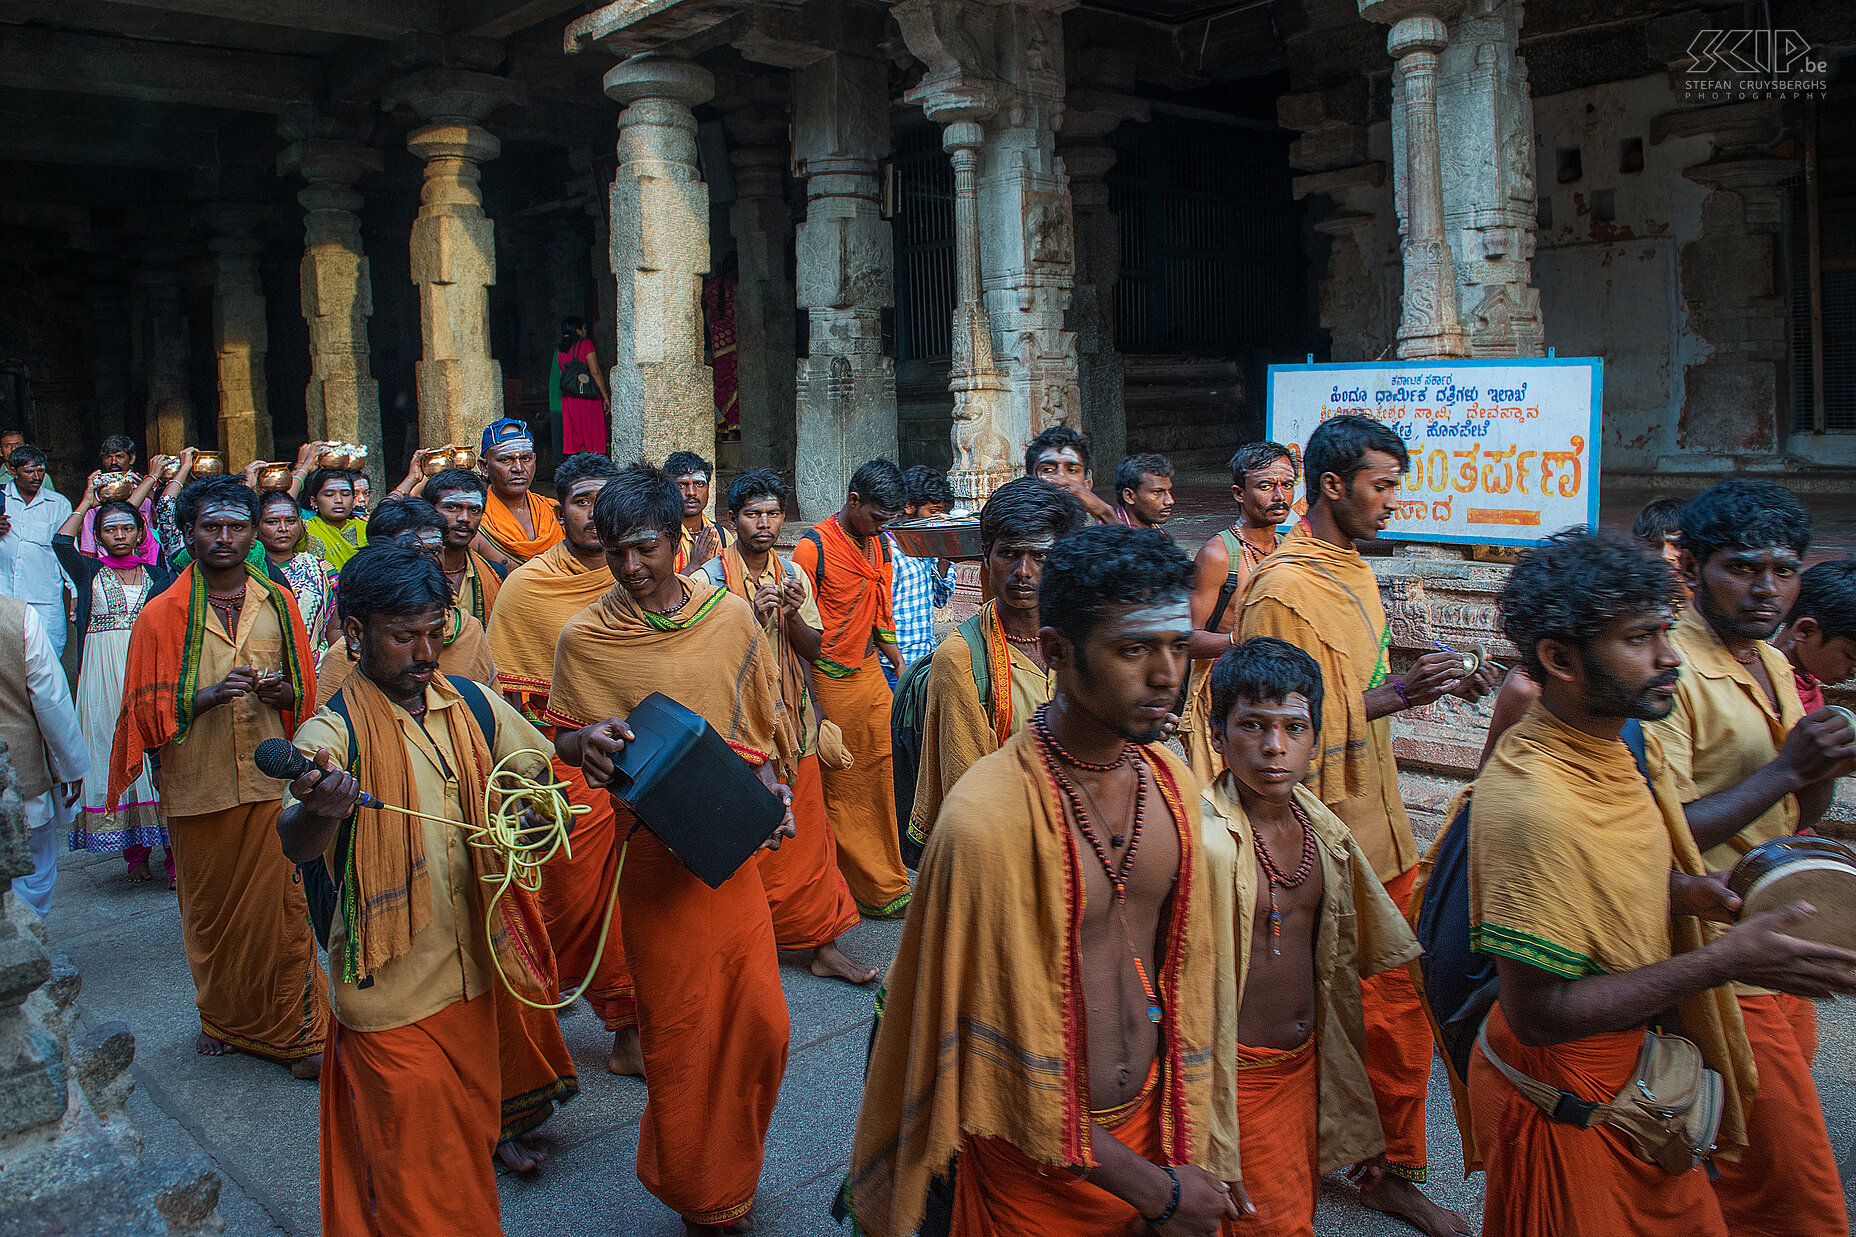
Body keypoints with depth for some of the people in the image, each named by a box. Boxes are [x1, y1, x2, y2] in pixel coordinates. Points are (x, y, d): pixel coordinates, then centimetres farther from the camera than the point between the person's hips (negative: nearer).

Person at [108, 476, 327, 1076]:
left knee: (283, 906, 0)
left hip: (272, 779, 1)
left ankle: (296, 1030, 11)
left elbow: (304, 693, 15)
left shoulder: (278, 603, 7)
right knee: (210, 910, 10)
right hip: (197, 784, 0)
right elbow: (148, 711, 0)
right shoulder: (160, 615, 0)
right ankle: (223, 1019, 31)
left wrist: (281, 692, -8)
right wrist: (209, 696, -17)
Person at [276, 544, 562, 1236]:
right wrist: (319, 808, -53)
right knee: (418, 1178, 5)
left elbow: (539, 767, 16)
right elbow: (296, 846, -30)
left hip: (473, 970, 5)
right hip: (392, 992, -5)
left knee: (471, 1137, 21)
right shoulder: (332, 735, -14)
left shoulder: (475, 705, 1)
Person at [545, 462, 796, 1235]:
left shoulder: (732, 616, 1)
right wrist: (588, 740, -17)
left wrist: (772, 786, -4)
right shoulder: (586, 637, -4)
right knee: (677, 1032, 6)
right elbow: (561, 738, 5)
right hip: (653, 853, -2)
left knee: (760, 1020, 7)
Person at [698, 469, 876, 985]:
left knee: (807, 836, 6)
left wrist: (793, 614, -12)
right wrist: (753, 616, -22)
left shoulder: (792, 574, 8)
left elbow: (813, 649, 8)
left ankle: (822, 944, 13)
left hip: (793, 723, 4)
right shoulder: (712, 577, -6)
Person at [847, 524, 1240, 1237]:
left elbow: (1180, 969, 5)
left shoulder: (1173, 783, -5)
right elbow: (1014, 1064, -22)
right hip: (1036, 1159, -5)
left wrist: (1190, 1153, 5)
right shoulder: (988, 819, -27)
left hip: (1149, 1122, 6)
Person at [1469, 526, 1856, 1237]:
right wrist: (1724, 962, -27)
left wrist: (1680, 889, -6)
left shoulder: (1631, 743, -2)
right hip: (1565, 1100, -8)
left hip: (1635, 1068, 8)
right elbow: (1538, 1014, -28)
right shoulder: (1528, 801, -31)